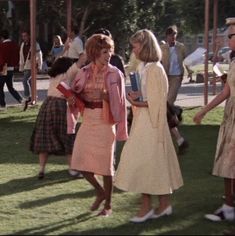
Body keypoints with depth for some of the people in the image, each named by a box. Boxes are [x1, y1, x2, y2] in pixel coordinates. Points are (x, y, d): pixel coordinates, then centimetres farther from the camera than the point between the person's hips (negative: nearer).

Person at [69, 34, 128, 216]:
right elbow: (75, 92, 13)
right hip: (88, 120, 4)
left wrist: (106, 97, -19)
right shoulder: (85, 72, 5)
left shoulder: (114, 74, -5)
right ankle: (100, 192, 26)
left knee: (105, 164, 1)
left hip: (105, 122, -4)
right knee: (80, 162, 3)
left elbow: (118, 101, -3)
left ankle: (108, 204, 16)